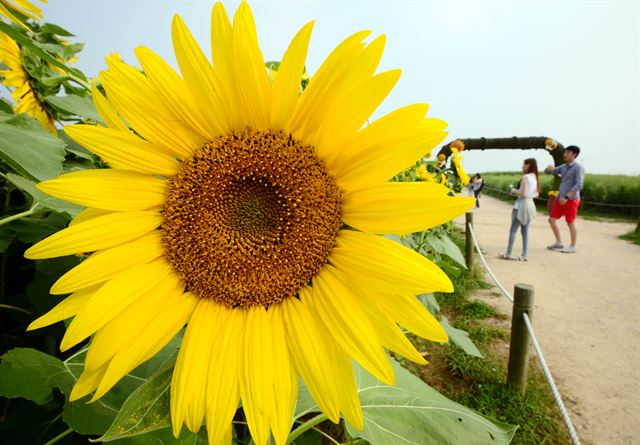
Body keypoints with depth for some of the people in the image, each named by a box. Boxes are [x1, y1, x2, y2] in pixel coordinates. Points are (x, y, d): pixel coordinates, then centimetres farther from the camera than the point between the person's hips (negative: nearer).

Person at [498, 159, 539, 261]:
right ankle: (525, 255, 13)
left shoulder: (525, 177, -14)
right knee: (525, 231, 12)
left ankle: (508, 254, 4)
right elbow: (536, 194, 14)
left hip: (522, 205, -8)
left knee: (513, 230, 0)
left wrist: (514, 191, -2)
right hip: (530, 204, 8)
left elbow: (523, 193, -20)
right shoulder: (535, 177, 10)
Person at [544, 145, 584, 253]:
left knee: (570, 223, 0)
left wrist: (566, 197, -24)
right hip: (561, 199, 7)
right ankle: (559, 243, 19)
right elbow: (548, 172, 18)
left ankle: (573, 247, 12)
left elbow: (579, 185, -18)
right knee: (552, 219, 7)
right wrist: (549, 168, -7)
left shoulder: (578, 168, -9)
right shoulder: (563, 167, 13)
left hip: (571, 199, -7)